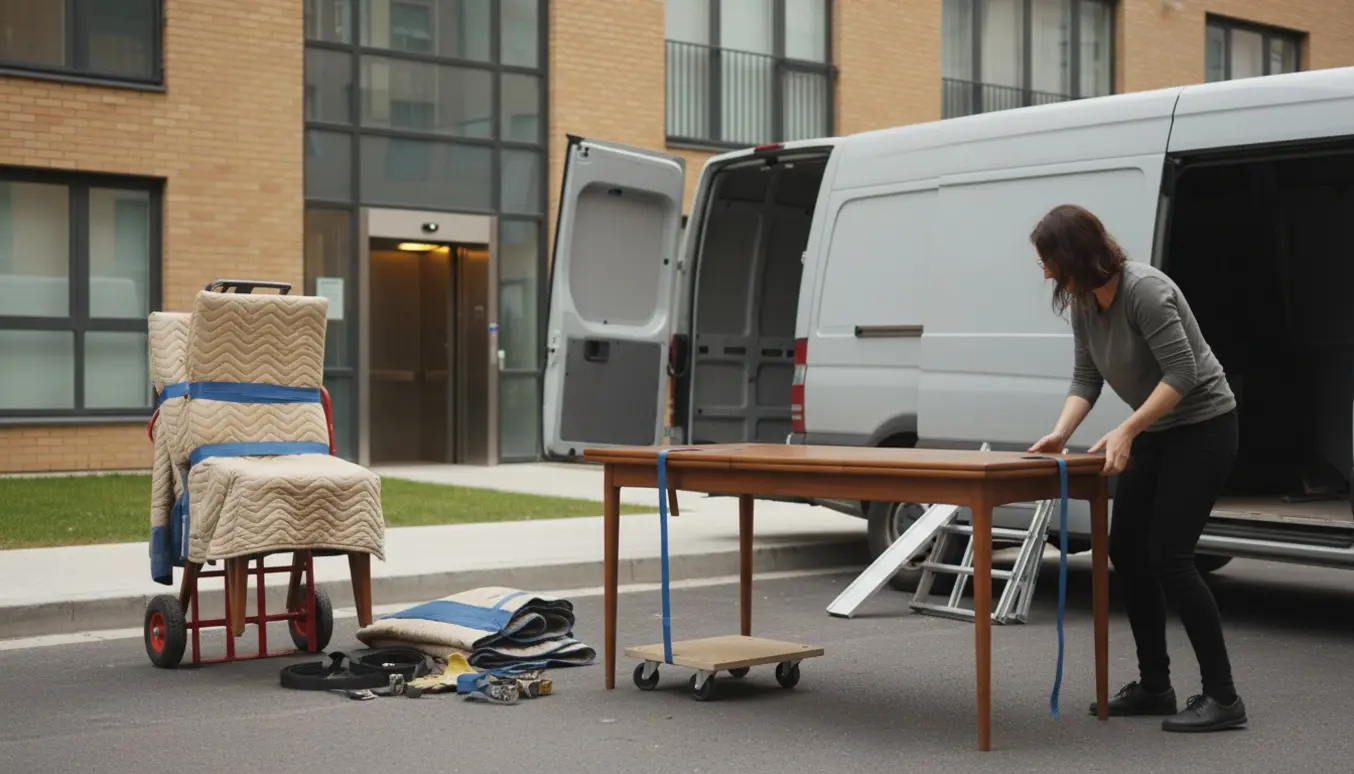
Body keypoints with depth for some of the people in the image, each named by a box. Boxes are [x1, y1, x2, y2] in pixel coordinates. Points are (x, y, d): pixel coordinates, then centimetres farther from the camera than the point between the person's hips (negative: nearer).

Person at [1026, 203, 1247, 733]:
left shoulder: (1144, 289, -25)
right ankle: (1153, 686, 16)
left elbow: (1182, 374, -27)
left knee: (1168, 556, -13)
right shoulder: (1083, 302, -1)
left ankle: (1222, 698, -7)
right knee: (1127, 551, 6)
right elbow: (1086, 378, 2)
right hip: (1155, 432, 9)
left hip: (1203, 427, -9)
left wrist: (1125, 431, -31)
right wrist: (1060, 433, -14)